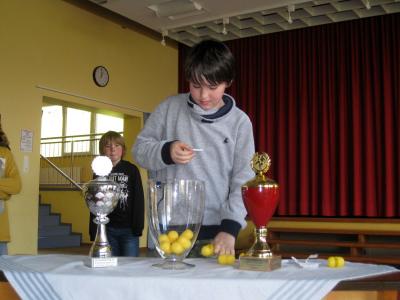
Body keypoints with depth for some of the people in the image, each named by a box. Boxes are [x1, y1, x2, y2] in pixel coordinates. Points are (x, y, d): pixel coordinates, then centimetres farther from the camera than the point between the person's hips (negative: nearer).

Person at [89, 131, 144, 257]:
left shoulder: (132, 170, 2)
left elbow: (139, 200, -1)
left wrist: (138, 226, -9)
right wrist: (94, 231, 5)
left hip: (129, 229, -2)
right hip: (107, 229, 2)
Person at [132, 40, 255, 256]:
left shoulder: (239, 122, 2)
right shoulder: (170, 108, 4)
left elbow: (243, 180, 0)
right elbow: (140, 149, 9)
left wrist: (230, 227, -11)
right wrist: (166, 152, -12)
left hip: (213, 232, 0)